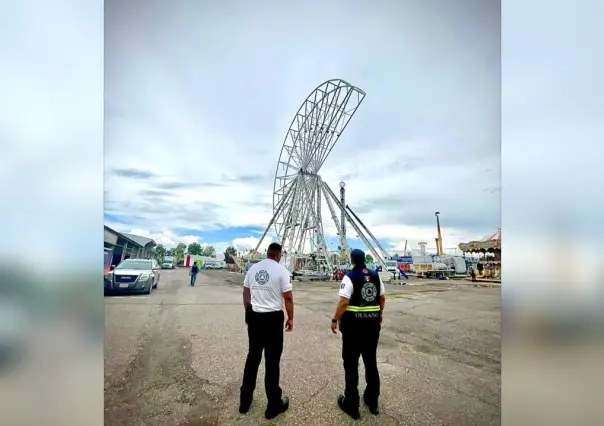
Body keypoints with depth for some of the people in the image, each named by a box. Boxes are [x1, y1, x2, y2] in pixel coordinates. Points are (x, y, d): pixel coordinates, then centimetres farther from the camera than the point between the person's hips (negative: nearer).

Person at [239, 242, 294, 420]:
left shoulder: (253, 268, 3)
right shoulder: (281, 270, -11)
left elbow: (245, 293, 11)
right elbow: (288, 297, -10)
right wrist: (290, 318, 3)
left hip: (254, 316, 5)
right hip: (273, 318, -5)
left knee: (253, 356, 20)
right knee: (272, 360, 9)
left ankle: (245, 400, 34)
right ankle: (274, 404, 26)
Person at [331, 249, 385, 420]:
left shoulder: (350, 277, -16)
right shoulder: (376, 276, 2)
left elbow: (343, 302, -20)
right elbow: (382, 298, 10)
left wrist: (335, 320, -9)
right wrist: (379, 314, 24)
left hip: (353, 322, -5)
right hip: (373, 322, 6)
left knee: (351, 364, 10)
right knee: (371, 361, 20)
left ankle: (351, 405, 23)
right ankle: (372, 402, 35)